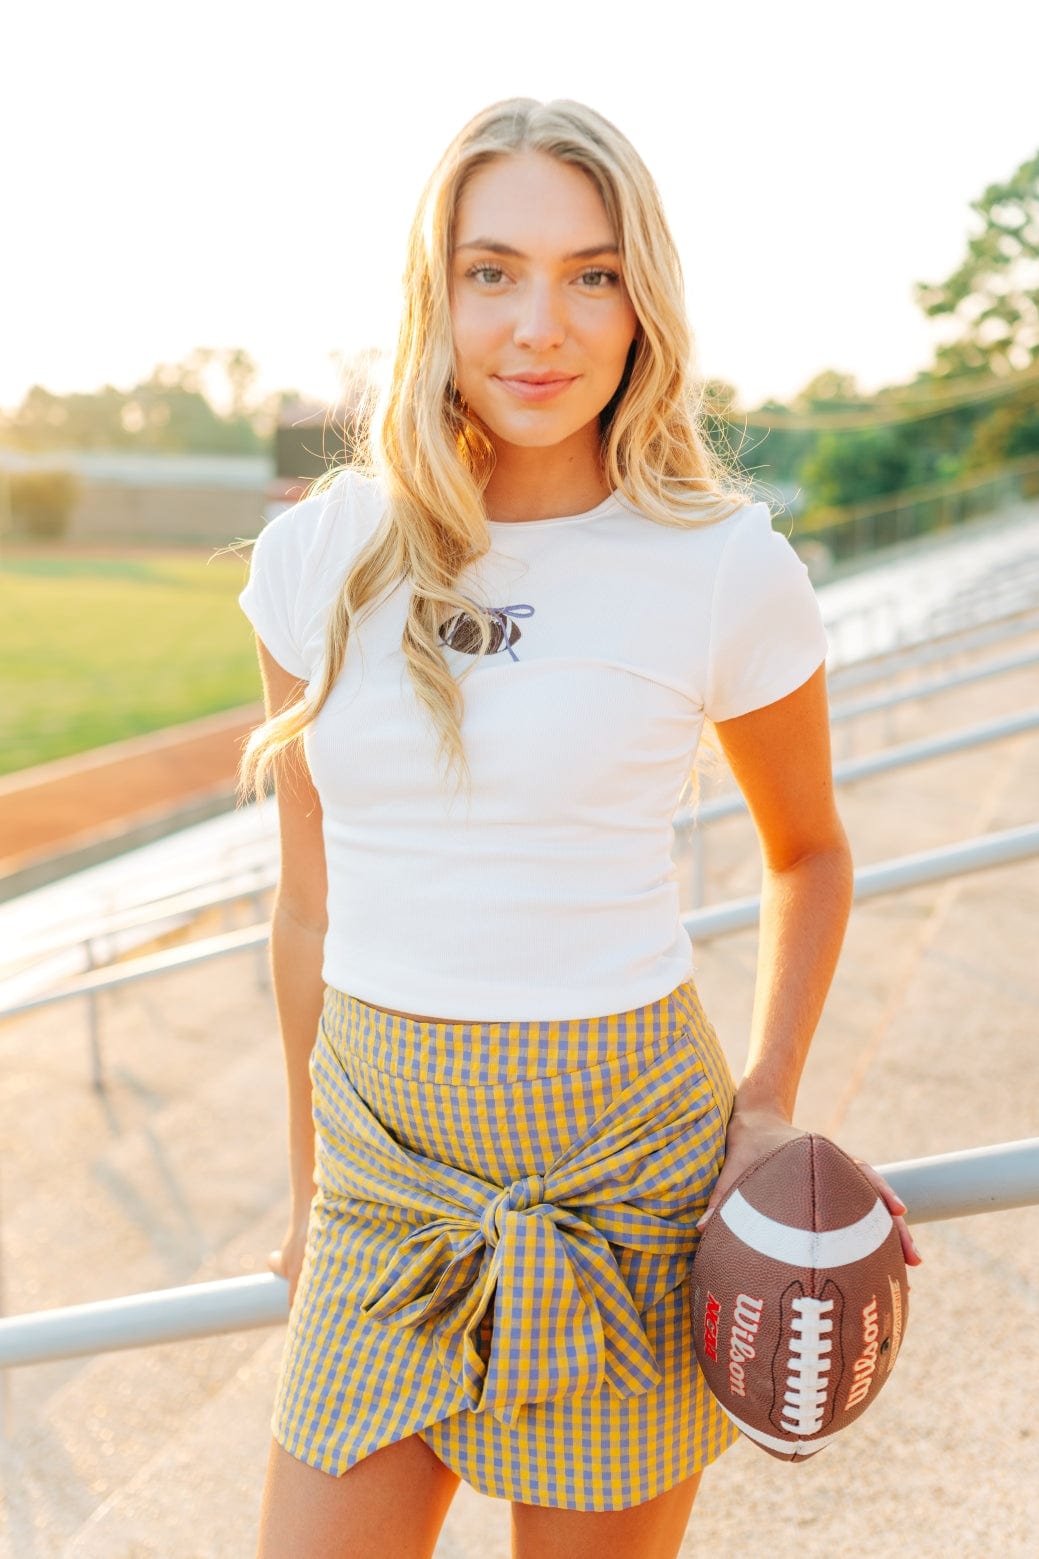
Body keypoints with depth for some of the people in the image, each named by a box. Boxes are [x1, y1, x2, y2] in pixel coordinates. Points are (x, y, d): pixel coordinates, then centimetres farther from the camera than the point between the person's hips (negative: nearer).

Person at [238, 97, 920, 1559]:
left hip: (622, 1164, -2)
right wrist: (313, 1192, 15)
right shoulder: (318, 560, -1)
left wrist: (765, 1110, 0)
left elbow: (811, 852, 9)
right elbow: (312, 908, 8)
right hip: (388, 1170, 3)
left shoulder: (725, 570, -8)